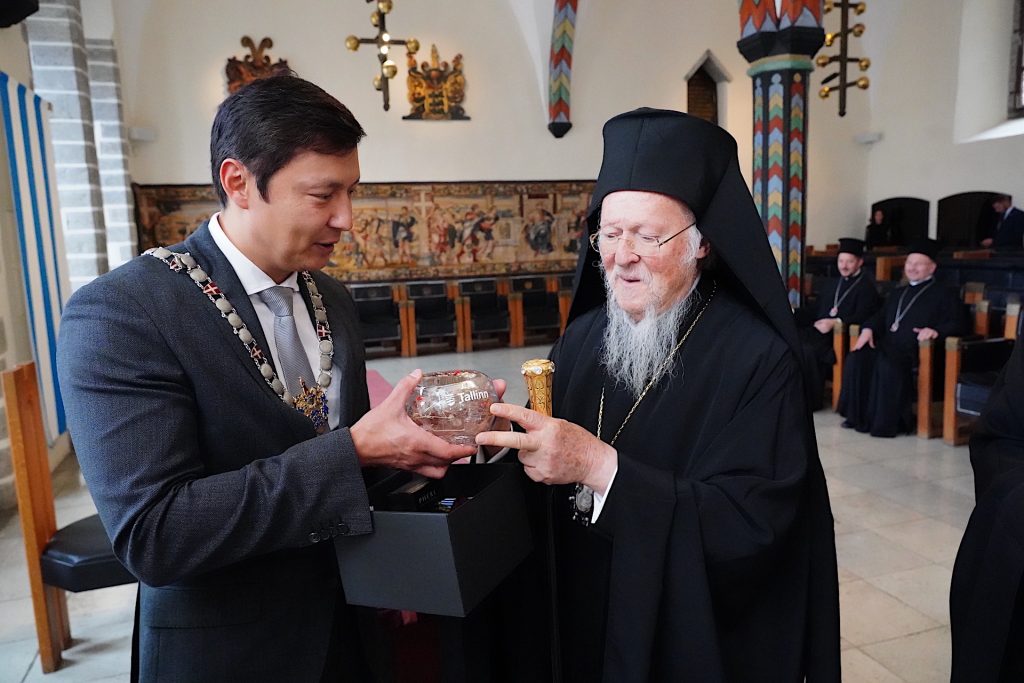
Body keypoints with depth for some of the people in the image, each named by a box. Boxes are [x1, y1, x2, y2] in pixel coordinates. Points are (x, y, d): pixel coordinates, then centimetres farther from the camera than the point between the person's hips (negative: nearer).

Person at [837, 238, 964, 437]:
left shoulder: (944, 295, 12)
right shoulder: (898, 293, 31)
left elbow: (956, 323, 0)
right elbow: (880, 316, 27)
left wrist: (936, 330, -23)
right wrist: (869, 329, 3)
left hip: (914, 351, -6)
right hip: (886, 346, 6)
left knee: (888, 366, -37)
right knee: (856, 360, -24)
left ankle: (887, 422, -27)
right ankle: (858, 416, -18)